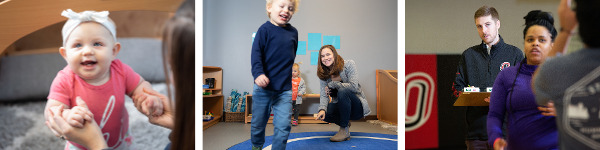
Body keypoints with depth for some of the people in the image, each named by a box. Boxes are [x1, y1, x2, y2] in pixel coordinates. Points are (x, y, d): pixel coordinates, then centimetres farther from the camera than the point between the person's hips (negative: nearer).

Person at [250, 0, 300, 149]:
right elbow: (256, 53, -14)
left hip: (285, 89, 3)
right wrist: (258, 73, -28)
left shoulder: (293, 32, 7)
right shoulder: (265, 29, -8)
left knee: (283, 124, -3)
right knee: (258, 122, 13)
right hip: (263, 86, -3)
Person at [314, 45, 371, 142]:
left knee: (342, 91, -33)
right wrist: (322, 109, -30)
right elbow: (324, 94, -10)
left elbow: (353, 86, -25)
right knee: (324, 113, -26)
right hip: (341, 106, 4)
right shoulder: (323, 74, -1)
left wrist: (332, 84, -18)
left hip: (357, 107, -4)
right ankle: (345, 123, 7)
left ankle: (345, 130, -19)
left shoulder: (349, 64, -13)